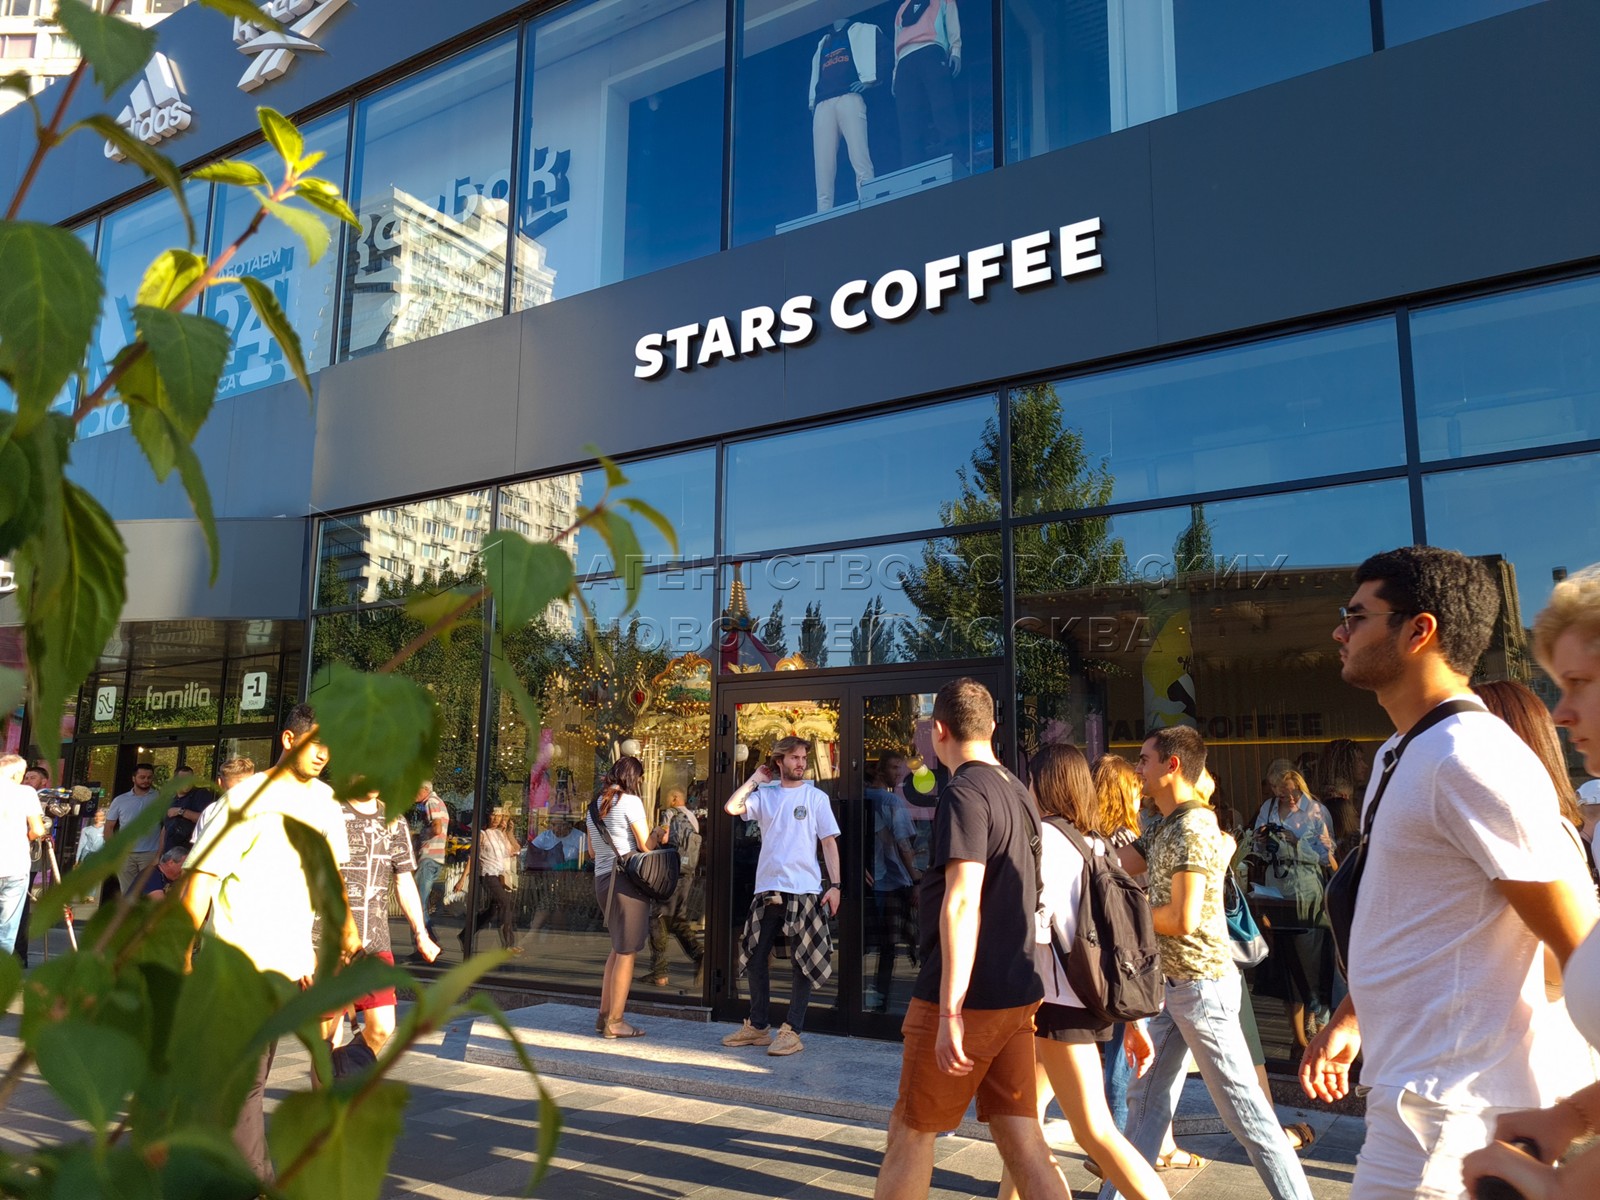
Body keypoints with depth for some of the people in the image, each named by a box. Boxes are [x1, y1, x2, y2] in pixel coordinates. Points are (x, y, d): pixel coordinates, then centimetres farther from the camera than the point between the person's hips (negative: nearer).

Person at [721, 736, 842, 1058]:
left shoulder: (816, 797, 2)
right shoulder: (764, 795, 8)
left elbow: (829, 843, 0)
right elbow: (731, 807, -7)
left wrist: (834, 885, -9)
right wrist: (755, 779, 0)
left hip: (804, 890, -3)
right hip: (767, 888, 4)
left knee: (802, 962, 1)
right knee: (755, 957, 10)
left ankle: (792, 1031, 10)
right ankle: (756, 1026, 24)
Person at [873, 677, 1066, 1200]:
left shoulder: (964, 793, -16)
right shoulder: (1018, 791, 11)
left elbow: (961, 903, -24)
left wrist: (950, 1009, -24)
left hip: (967, 999, -8)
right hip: (1017, 994, 8)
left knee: (910, 1132, 8)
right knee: (1021, 1139, 9)